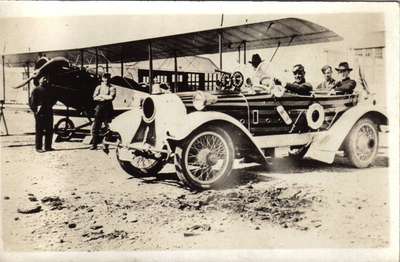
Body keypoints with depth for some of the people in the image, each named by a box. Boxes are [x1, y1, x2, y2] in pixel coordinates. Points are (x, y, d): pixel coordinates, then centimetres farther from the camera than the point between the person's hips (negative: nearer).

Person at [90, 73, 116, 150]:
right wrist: (106, 98, -11)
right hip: (99, 108, 2)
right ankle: (94, 144, 3)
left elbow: (111, 97, -12)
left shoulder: (112, 88, 5)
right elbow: (95, 97, 1)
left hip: (108, 109, -2)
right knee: (95, 127, -3)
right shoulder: (99, 87, 14)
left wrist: (101, 95, -4)